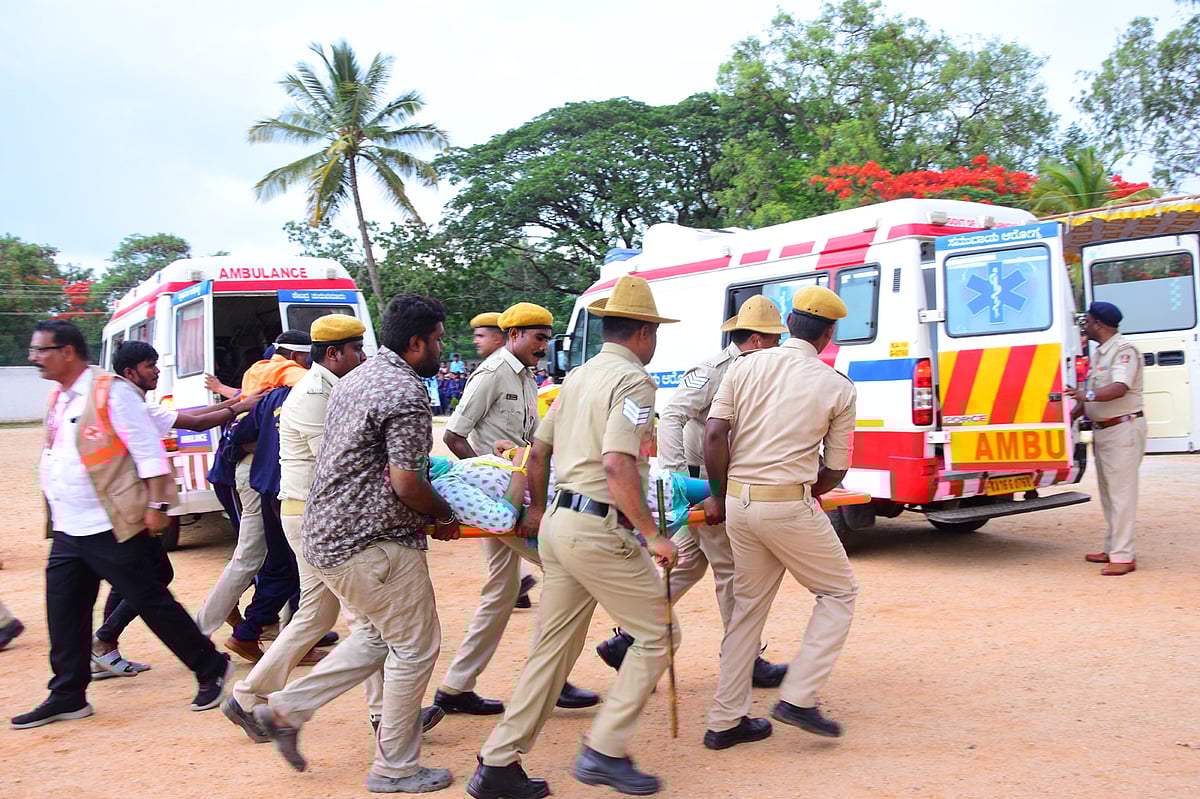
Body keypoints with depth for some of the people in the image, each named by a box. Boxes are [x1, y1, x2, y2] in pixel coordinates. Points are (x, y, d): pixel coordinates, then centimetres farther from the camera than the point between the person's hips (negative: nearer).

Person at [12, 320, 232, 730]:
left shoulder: (110, 391, -13)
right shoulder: (58, 399, 13)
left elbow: (148, 450, -15)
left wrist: (156, 505, -18)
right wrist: (54, 515, 20)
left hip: (110, 529, -8)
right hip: (68, 531, 8)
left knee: (151, 602, 0)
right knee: (64, 614, 9)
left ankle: (211, 669, 13)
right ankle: (67, 696, 22)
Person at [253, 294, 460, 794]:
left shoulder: (357, 379, 13)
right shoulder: (407, 392, -18)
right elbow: (407, 484, -22)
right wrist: (445, 517, -2)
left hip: (327, 533, 10)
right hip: (372, 543, -10)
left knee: (376, 636, 24)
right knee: (416, 646, 4)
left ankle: (286, 710, 24)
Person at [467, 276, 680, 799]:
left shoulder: (577, 377, 16)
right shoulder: (633, 380, -11)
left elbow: (538, 451, 21)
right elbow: (617, 467, -22)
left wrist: (537, 509, 33)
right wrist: (652, 535, -17)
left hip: (559, 523, 9)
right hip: (601, 532, -9)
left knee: (553, 648, 14)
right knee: (657, 634, 6)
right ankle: (605, 751, 6)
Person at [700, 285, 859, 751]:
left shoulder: (746, 366, 5)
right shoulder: (837, 387, -1)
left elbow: (715, 435, -3)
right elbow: (835, 471, 3)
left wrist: (719, 498, 7)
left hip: (739, 501, 5)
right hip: (790, 504, -4)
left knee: (748, 605, 17)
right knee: (839, 592, 16)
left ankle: (725, 721, 20)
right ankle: (798, 697, 6)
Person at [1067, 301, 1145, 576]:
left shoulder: (1125, 350, -13)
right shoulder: (1100, 353, 16)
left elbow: (1119, 389, -28)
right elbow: (1088, 394, 20)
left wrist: (1087, 395, -41)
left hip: (1123, 429, -10)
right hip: (1102, 429, 10)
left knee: (1121, 492, -10)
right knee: (1108, 493, 14)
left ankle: (1124, 556, -10)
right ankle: (1113, 549, 22)